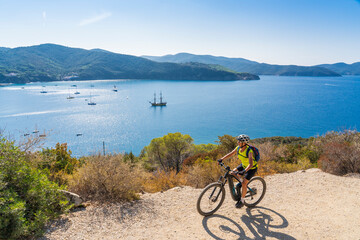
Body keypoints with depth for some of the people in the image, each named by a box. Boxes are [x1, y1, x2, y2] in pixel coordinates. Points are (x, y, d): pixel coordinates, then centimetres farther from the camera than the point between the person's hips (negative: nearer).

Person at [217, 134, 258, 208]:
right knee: (232, 173, -6)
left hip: (252, 168, -7)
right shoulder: (238, 148, -15)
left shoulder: (249, 151, -35)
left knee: (244, 183, -14)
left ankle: (242, 201, 3)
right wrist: (221, 159, -17)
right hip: (243, 165, 7)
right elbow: (230, 154, -5)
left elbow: (250, 164, -44)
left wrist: (243, 171, -57)